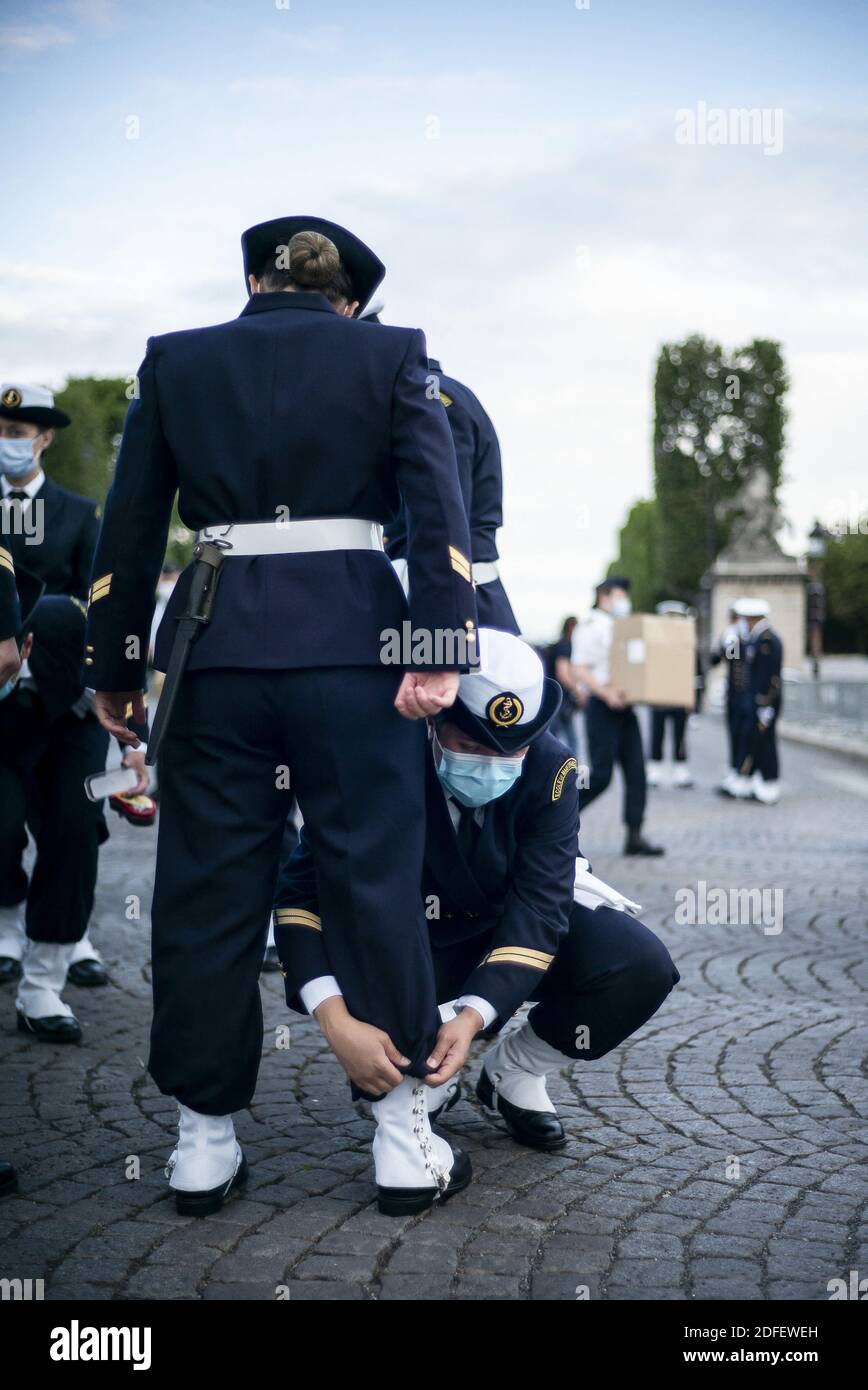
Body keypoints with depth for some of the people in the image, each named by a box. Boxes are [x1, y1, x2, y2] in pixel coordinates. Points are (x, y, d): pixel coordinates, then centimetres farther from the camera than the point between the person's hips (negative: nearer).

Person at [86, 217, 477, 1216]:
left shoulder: (175, 359, 12)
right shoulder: (391, 354, 8)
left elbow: (129, 525, 10)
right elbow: (438, 505, -5)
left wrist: (114, 666, 14)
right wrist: (440, 647, -10)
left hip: (214, 647, 1)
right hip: (352, 639, -1)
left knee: (207, 889, 9)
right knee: (374, 879, 6)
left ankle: (205, 1133, 17)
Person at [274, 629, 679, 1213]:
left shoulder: (550, 767, -22)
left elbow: (537, 906, -26)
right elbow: (300, 894, -30)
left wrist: (474, 1016, -41)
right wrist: (338, 1021, -45)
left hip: (509, 938, 2)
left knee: (641, 966, -23)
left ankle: (514, 1072, 3)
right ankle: (405, 1103, -15)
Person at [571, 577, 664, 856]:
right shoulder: (590, 628, -5)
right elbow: (579, 669, -13)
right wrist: (606, 693, -25)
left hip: (624, 707, 8)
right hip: (602, 708, -8)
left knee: (636, 772, 1)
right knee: (601, 775, -8)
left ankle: (635, 836, 3)